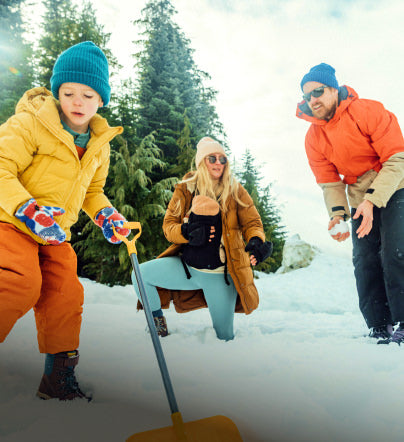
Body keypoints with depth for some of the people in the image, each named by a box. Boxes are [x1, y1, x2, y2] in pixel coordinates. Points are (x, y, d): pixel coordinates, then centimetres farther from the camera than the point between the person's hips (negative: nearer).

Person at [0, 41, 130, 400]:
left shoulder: (100, 144, 7)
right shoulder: (30, 123, -13)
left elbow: (92, 189, 18)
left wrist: (105, 213, -2)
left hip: (55, 233, 6)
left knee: (65, 293, 0)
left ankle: (59, 374, 14)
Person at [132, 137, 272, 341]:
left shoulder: (235, 192, -5)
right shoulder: (184, 190, -2)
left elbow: (252, 223, -4)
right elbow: (168, 224, -1)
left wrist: (256, 242, -27)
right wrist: (187, 232, -23)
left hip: (220, 275, -1)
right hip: (187, 267, 2)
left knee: (224, 337, 4)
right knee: (141, 274, -11)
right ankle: (157, 318, 15)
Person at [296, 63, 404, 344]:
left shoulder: (368, 111, -17)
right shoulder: (314, 138, -4)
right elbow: (330, 182, -2)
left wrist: (372, 200, -30)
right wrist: (337, 213, -21)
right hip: (361, 201, 5)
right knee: (365, 262, 0)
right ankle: (380, 330, 8)